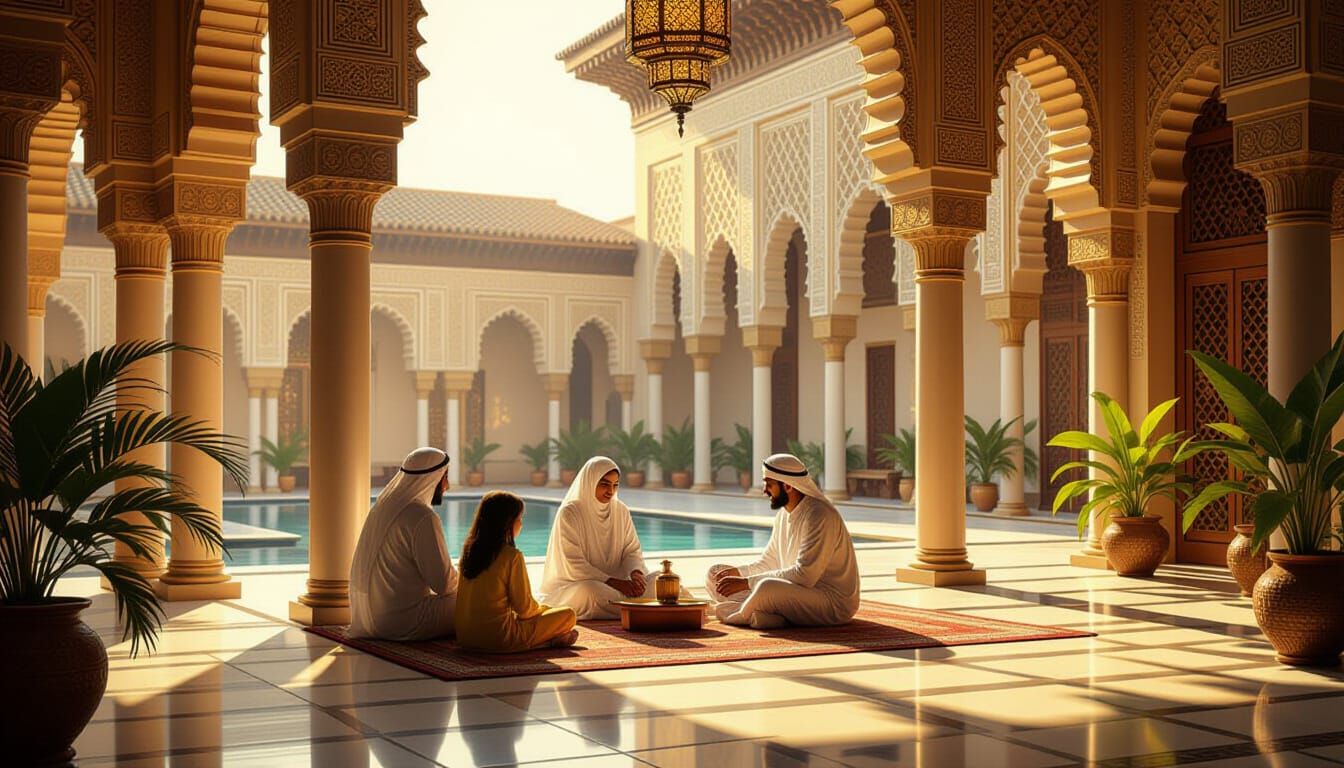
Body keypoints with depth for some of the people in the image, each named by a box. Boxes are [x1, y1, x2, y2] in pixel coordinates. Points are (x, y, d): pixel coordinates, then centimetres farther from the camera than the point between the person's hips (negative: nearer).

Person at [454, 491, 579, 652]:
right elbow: (523, 606, -9)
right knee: (568, 614, 3)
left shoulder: (469, 550, 7)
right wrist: (544, 610, 13)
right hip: (499, 638, -7)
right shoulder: (512, 555, -13)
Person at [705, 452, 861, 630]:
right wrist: (738, 572, -4)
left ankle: (736, 615, -11)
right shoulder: (784, 514, 9)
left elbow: (804, 575, -27)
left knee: (767, 588, -40)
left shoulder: (819, 516, -20)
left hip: (833, 602, -10)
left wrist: (746, 582, -27)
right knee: (715, 574, 4)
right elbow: (768, 563, 18)